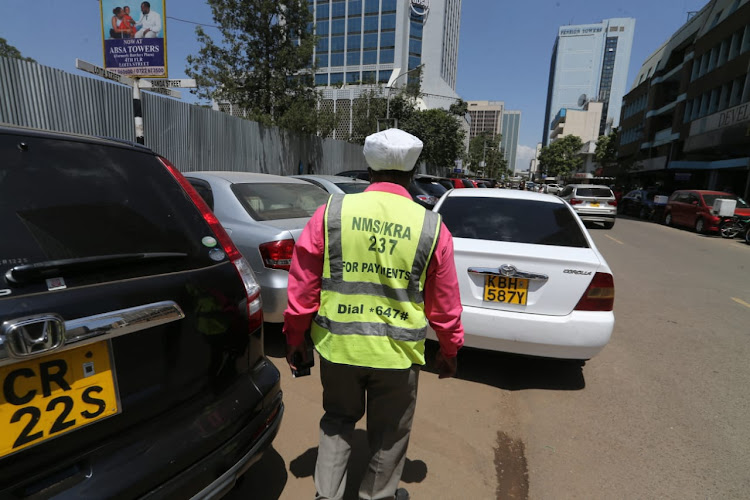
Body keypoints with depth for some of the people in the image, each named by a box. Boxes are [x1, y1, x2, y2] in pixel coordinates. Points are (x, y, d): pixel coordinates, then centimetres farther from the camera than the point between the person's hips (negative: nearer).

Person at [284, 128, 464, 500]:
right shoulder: (431, 226, -6)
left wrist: (295, 337, 11)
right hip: (397, 350, 0)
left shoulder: (332, 211, -7)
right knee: (389, 432, 23)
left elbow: (303, 284, -3)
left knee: (337, 420, 26)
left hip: (337, 344, 1)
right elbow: (444, 302, 1)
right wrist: (449, 349, 16)